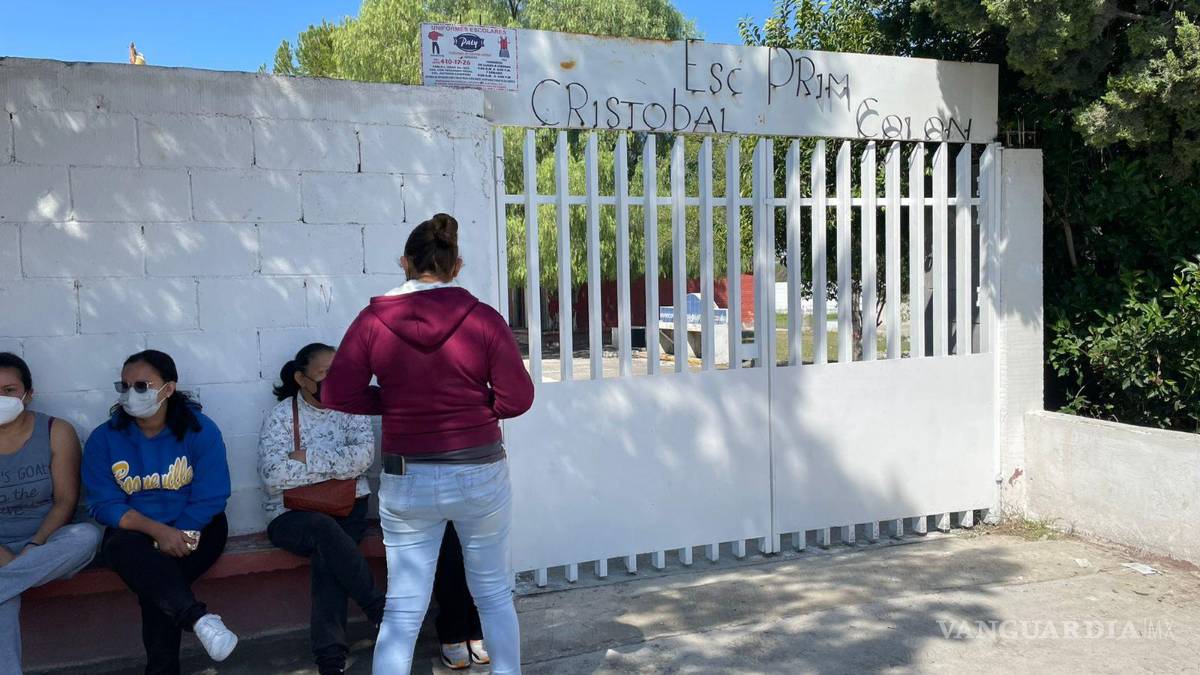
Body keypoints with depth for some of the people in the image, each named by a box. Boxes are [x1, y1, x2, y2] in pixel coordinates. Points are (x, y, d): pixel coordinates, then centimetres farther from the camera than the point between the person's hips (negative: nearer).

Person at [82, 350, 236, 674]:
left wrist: (176, 537, -22)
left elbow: (211, 497, -10)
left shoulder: (200, 430, -5)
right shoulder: (104, 438, -1)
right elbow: (105, 504, -8)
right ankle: (198, 617, -47)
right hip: (133, 531, 1)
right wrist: (158, 530, -23)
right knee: (123, 548, -34)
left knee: (155, 579, -29)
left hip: (193, 528, -1)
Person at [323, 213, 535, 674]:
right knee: (494, 595, 18)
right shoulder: (482, 319, -9)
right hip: (480, 474, 0)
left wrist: (393, 402, 7)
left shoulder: (373, 320, -6)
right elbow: (517, 398, -8)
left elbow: (337, 394, -5)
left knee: (403, 609, 10)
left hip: (407, 481, 1)